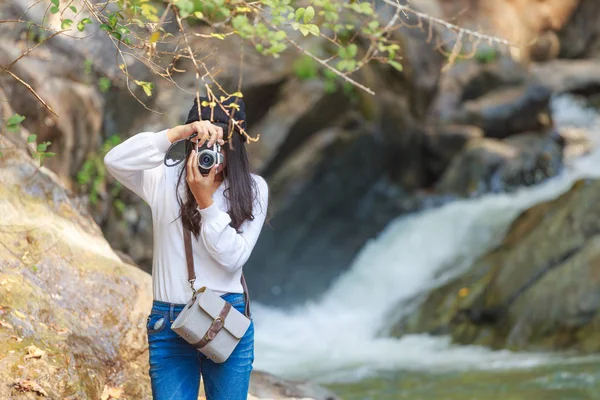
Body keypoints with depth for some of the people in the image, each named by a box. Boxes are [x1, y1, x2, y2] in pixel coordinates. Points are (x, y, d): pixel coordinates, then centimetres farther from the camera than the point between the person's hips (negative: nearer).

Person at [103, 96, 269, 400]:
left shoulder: (252, 190, 1)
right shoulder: (166, 179, 0)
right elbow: (114, 161, -18)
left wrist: (206, 200, -17)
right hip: (169, 322, 0)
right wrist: (177, 133, -23)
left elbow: (234, 257, -8)